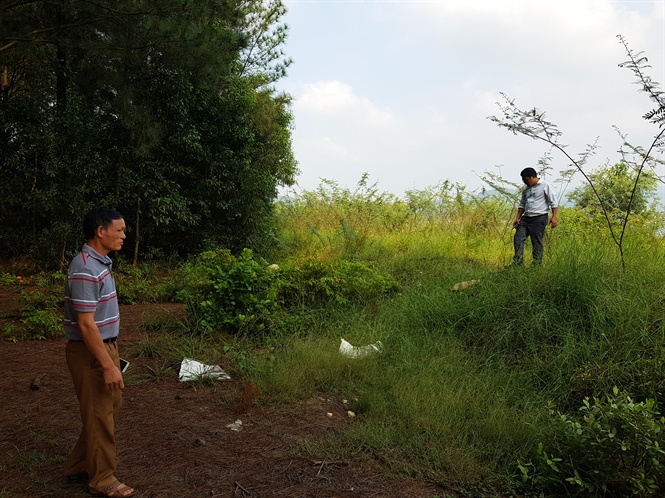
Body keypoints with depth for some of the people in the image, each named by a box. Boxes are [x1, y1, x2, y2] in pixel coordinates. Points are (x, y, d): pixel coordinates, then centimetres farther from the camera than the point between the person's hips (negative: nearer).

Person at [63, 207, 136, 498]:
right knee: (99, 416, 3)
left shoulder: (100, 263, 8)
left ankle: (78, 467, 33)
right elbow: (86, 324, -25)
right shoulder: (86, 269, -23)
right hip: (90, 353, -10)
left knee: (109, 408, 19)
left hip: (105, 346, 10)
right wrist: (108, 366, -23)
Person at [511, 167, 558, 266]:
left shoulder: (545, 186, -3)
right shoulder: (526, 189, 15)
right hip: (526, 218, 6)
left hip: (539, 218, -6)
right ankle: (517, 264, -3)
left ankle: (537, 265, 6)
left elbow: (553, 202, -5)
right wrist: (518, 218, 12)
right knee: (518, 239, -5)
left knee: (537, 242, -3)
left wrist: (554, 217, -12)